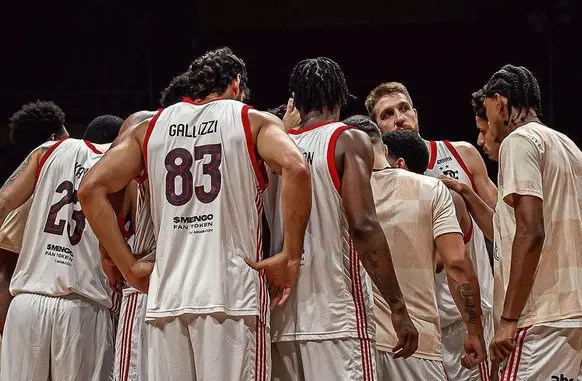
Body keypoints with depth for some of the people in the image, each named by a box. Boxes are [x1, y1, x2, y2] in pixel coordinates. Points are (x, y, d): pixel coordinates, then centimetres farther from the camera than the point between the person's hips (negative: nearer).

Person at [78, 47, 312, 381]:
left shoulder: (150, 128, 17)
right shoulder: (254, 121, 7)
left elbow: (91, 189, 8)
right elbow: (296, 167, -14)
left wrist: (130, 267, 11)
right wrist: (291, 257, -9)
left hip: (167, 297, 4)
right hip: (232, 295, -4)